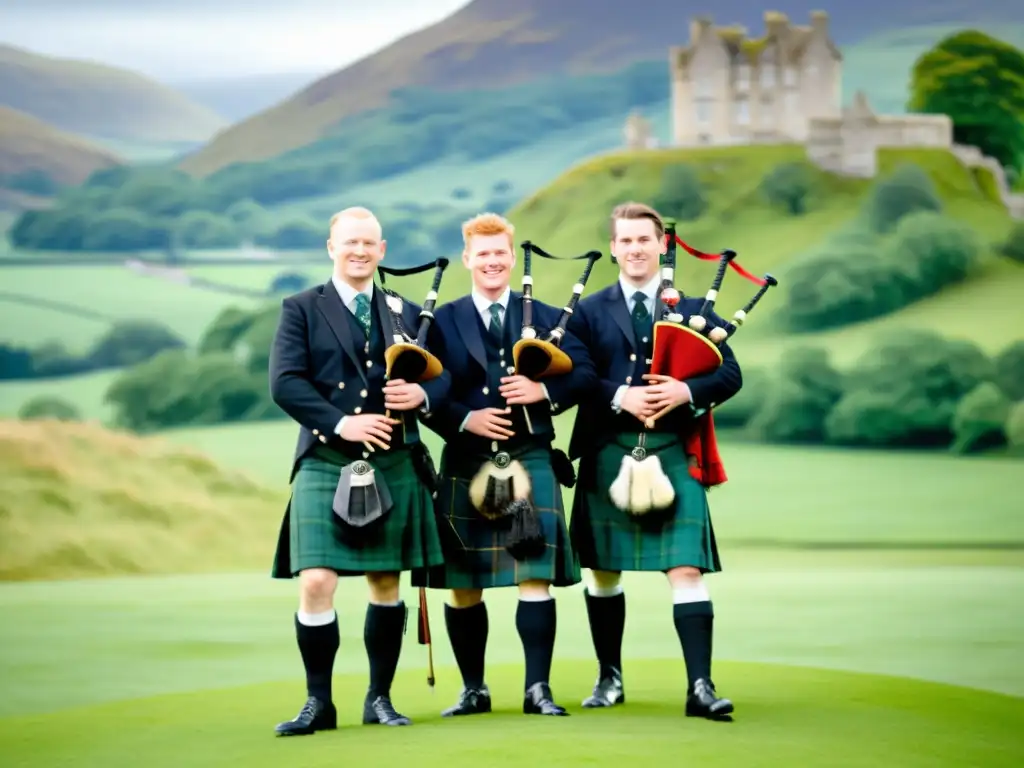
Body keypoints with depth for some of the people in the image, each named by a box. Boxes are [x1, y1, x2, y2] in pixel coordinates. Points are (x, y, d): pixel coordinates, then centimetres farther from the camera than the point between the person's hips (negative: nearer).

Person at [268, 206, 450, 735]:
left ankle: (379, 698, 19)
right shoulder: (301, 310, 3)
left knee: (386, 583, 8)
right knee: (316, 582, -11)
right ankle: (318, 703, 0)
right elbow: (285, 382, -7)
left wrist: (422, 395, -12)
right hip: (326, 464, -3)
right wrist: (340, 422, -17)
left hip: (394, 466, 3)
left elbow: (444, 374, 11)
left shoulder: (407, 312, 13)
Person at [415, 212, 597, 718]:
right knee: (462, 585, 5)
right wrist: (465, 419, -15)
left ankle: (538, 689, -1)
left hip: (531, 462, 0)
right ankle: (474, 689, 17)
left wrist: (545, 390, -17)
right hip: (465, 467, 1)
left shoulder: (546, 316, 9)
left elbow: (584, 373, 0)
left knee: (535, 578, -6)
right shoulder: (442, 322, 8)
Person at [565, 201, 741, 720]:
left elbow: (730, 375, 2)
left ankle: (700, 686, -11)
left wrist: (687, 391, -16)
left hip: (673, 452, -1)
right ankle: (609, 676, 25)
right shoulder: (589, 312, 7)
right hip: (607, 453, 1)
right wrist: (619, 396, -18)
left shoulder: (693, 309, 8)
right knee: (603, 569, 10)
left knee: (686, 570, -9)